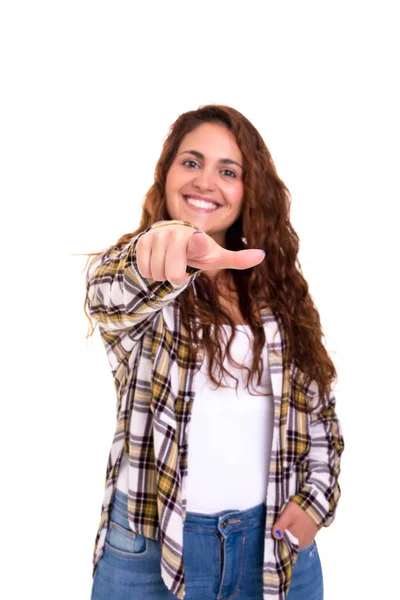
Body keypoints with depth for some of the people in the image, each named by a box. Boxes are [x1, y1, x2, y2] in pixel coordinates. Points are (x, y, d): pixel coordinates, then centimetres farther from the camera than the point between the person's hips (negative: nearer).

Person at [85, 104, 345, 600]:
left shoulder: (278, 288, 5)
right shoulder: (131, 269, -5)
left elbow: (319, 406, 11)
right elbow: (109, 295, -30)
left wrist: (317, 496, -1)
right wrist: (161, 253, -50)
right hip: (152, 541, -2)